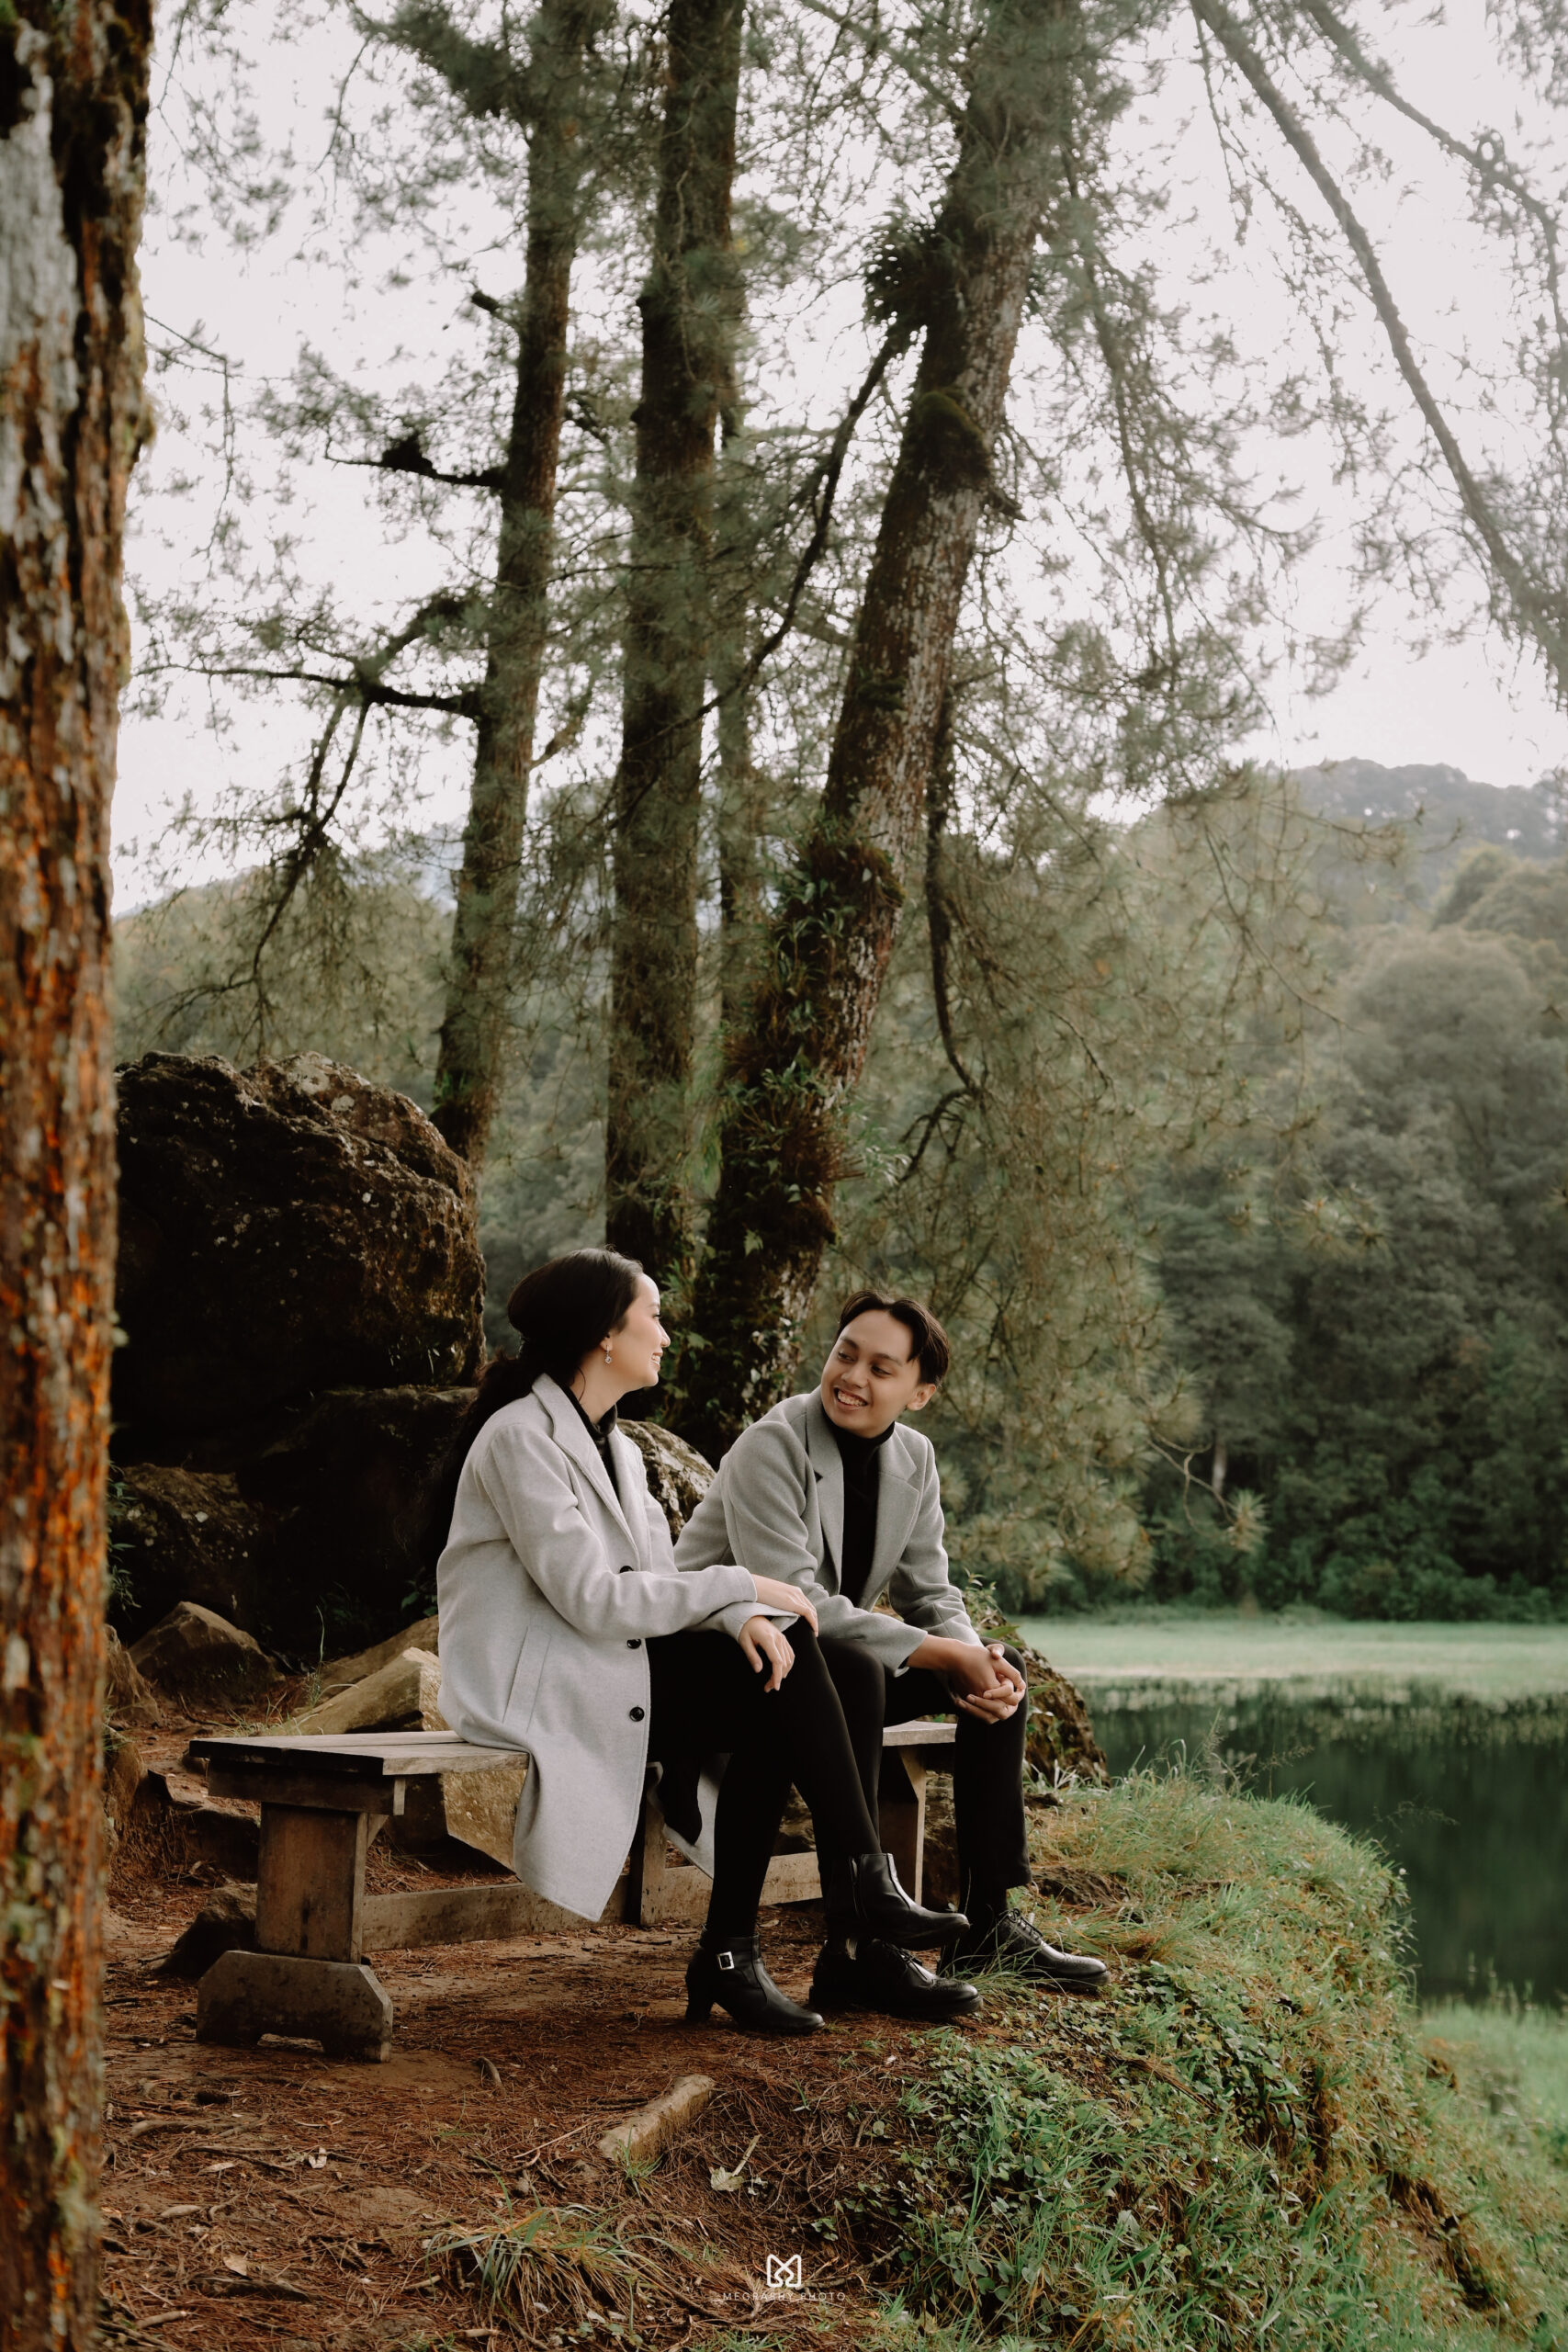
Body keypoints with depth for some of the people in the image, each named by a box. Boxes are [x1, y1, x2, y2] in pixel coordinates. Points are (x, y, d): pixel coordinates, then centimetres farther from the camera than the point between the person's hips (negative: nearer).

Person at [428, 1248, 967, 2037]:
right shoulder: (522, 1437, -14)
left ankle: (730, 1951, -13)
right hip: (530, 1685, -9)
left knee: (776, 1663, -15)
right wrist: (739, 1586, -15)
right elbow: (592, 1598, -21)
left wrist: (739, 1618, -15)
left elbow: (656, 1579, 7)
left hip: (597, 1667, 9)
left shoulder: (614, 1448, 16)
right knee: (784, 1696, -19)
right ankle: (862, 1883, -9)